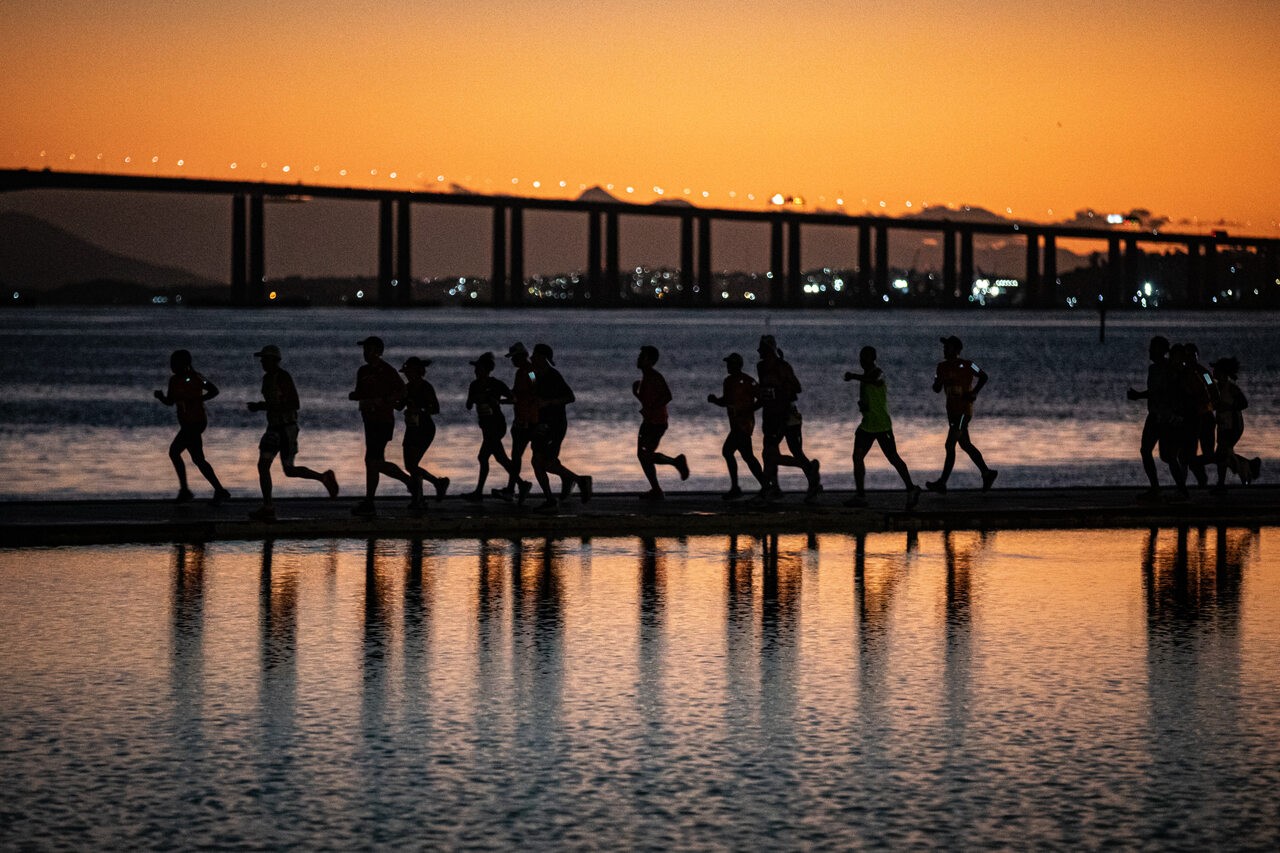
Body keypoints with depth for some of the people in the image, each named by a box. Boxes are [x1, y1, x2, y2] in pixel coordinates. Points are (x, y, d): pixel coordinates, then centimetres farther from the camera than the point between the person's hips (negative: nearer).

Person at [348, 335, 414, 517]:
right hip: (370, 421, 9)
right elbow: (361, 393, 23)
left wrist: (380, 401, -22)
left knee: (372, 461, -10)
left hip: (383, 422, -9)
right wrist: (354, 396, -1)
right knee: (377, 463, 11)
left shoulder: (387, 371, -10)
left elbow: (401, 392, -13)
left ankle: (368, 504, -7)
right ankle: (409, 481, 28)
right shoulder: (363, 371, 13)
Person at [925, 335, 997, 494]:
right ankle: (987, 473, 27)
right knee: (965, 445, 14)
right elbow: (937, 389, 11)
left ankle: (942, 482, -10)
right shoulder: (943, 366, 8)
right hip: (952, 411, 8)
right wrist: (937, 381, -11)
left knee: (950, 445, -11)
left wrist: (974, 393, -9)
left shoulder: (966, 366, -11)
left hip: (964, 411, -8)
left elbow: (983, 376, 1)